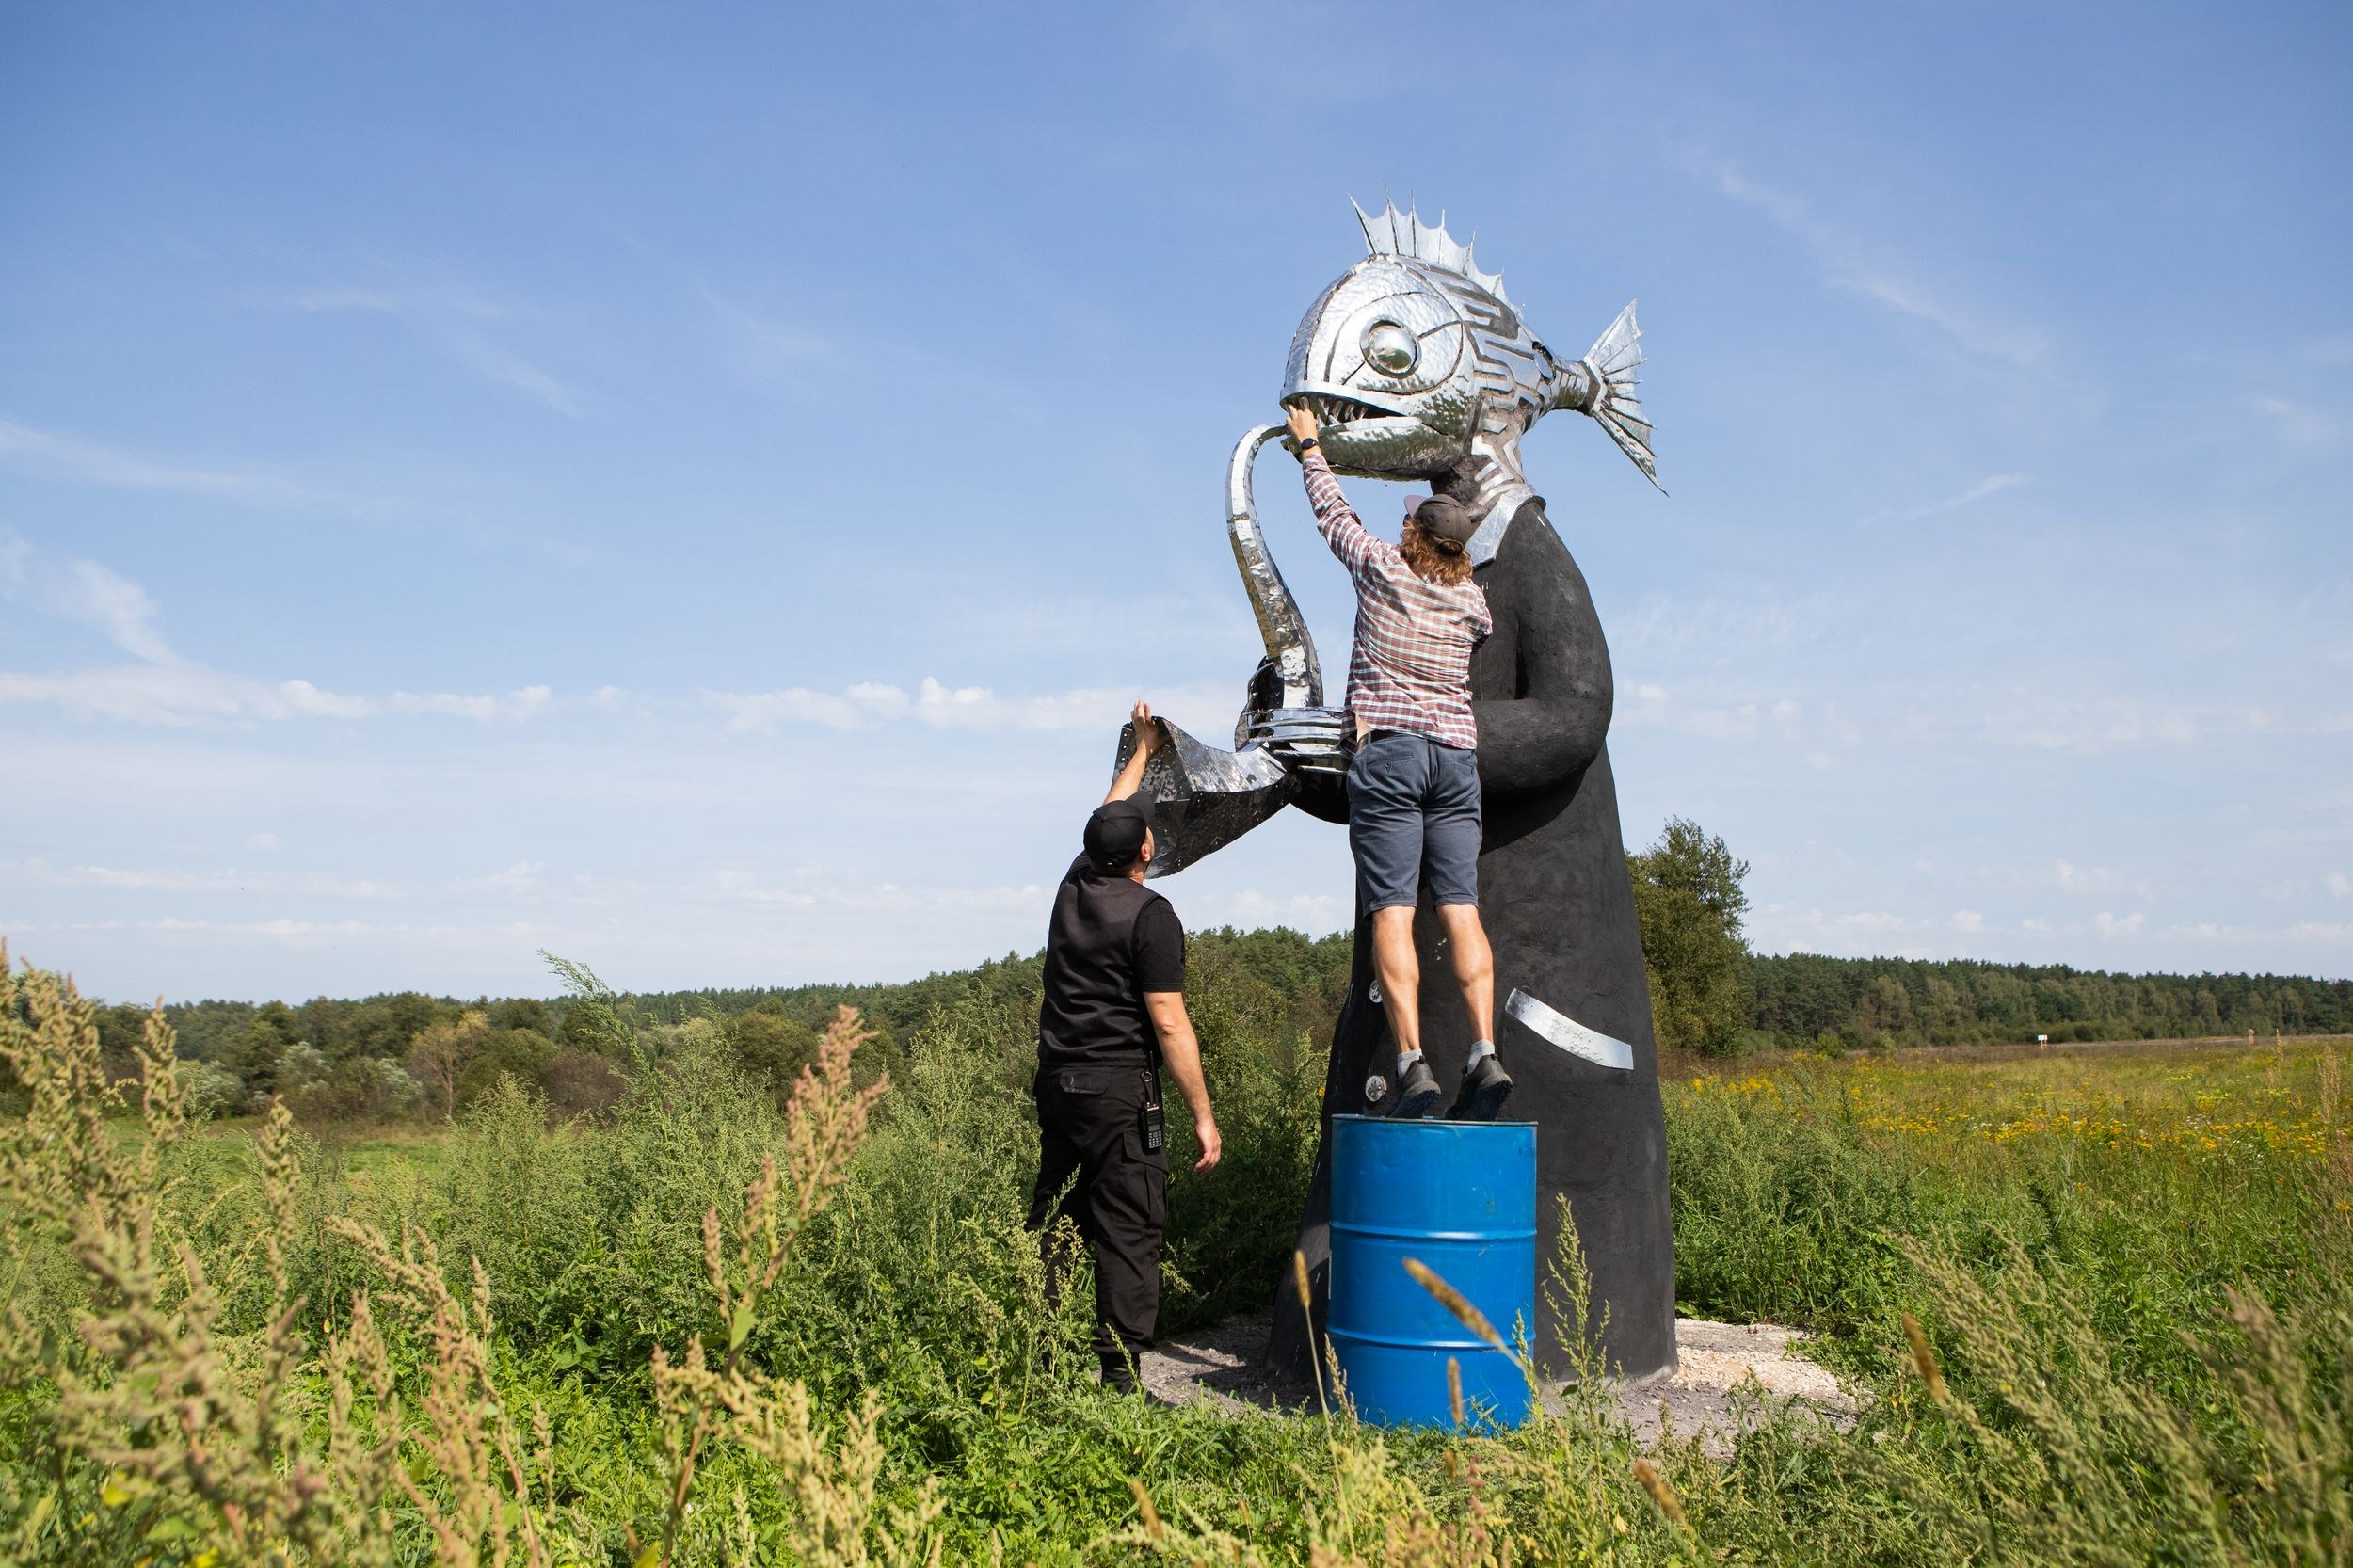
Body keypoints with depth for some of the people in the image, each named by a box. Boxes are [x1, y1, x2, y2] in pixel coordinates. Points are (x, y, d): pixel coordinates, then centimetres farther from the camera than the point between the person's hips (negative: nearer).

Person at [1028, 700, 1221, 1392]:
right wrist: (1203, 1115, -10)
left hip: (1057, 1081, 7)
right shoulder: (1150, 915, -11)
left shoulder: (1073, 887, 9)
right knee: (1128, 1232, -4)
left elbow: (1107, 820, 29)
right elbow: (1169, 1024, -14)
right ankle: (1120, 1375, -4)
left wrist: (1143, 751, 41)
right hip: (1120, 1089, -7)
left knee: (1053, 1220, 14)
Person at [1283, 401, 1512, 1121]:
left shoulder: (1382, 569, 3)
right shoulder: (1472, 600, 13)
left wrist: (1309, 447, 36)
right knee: (1460, 909, -1)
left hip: (1387, 748, -4)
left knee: (1392, 910, -10)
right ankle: (1484, 1053, -12)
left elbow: (1333, 513, 19)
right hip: (1456, 752, 4)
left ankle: (1412, 1061, -19)